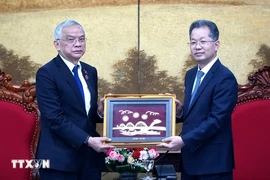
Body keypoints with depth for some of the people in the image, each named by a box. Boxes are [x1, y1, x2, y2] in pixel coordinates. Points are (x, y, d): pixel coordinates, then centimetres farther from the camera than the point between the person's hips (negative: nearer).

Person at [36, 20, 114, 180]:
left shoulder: (91, 71, 13)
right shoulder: (46, 73, -9)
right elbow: (55, 118, -17)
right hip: (61, 157, -6)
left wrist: (100, 111, -4)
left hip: (90, 155, 6)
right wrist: (87, 140, -22)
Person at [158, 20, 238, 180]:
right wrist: (180, 111, -3)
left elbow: (216, 119, -20)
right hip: (190, 158, 8)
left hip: (213, 161, -8)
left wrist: (183, 140, -23)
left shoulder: (225, 78, -15)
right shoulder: (191, 75, 11)